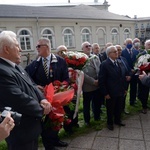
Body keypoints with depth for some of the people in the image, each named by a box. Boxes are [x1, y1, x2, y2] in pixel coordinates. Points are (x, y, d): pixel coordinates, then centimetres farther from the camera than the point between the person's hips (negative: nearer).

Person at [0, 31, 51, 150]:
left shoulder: (17, 67, 7)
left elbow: (32, 86, 10)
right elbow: (19, 99, -30)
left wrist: (42, 99, -9)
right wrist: (41, 109, -15)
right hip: (21, 130, -10)